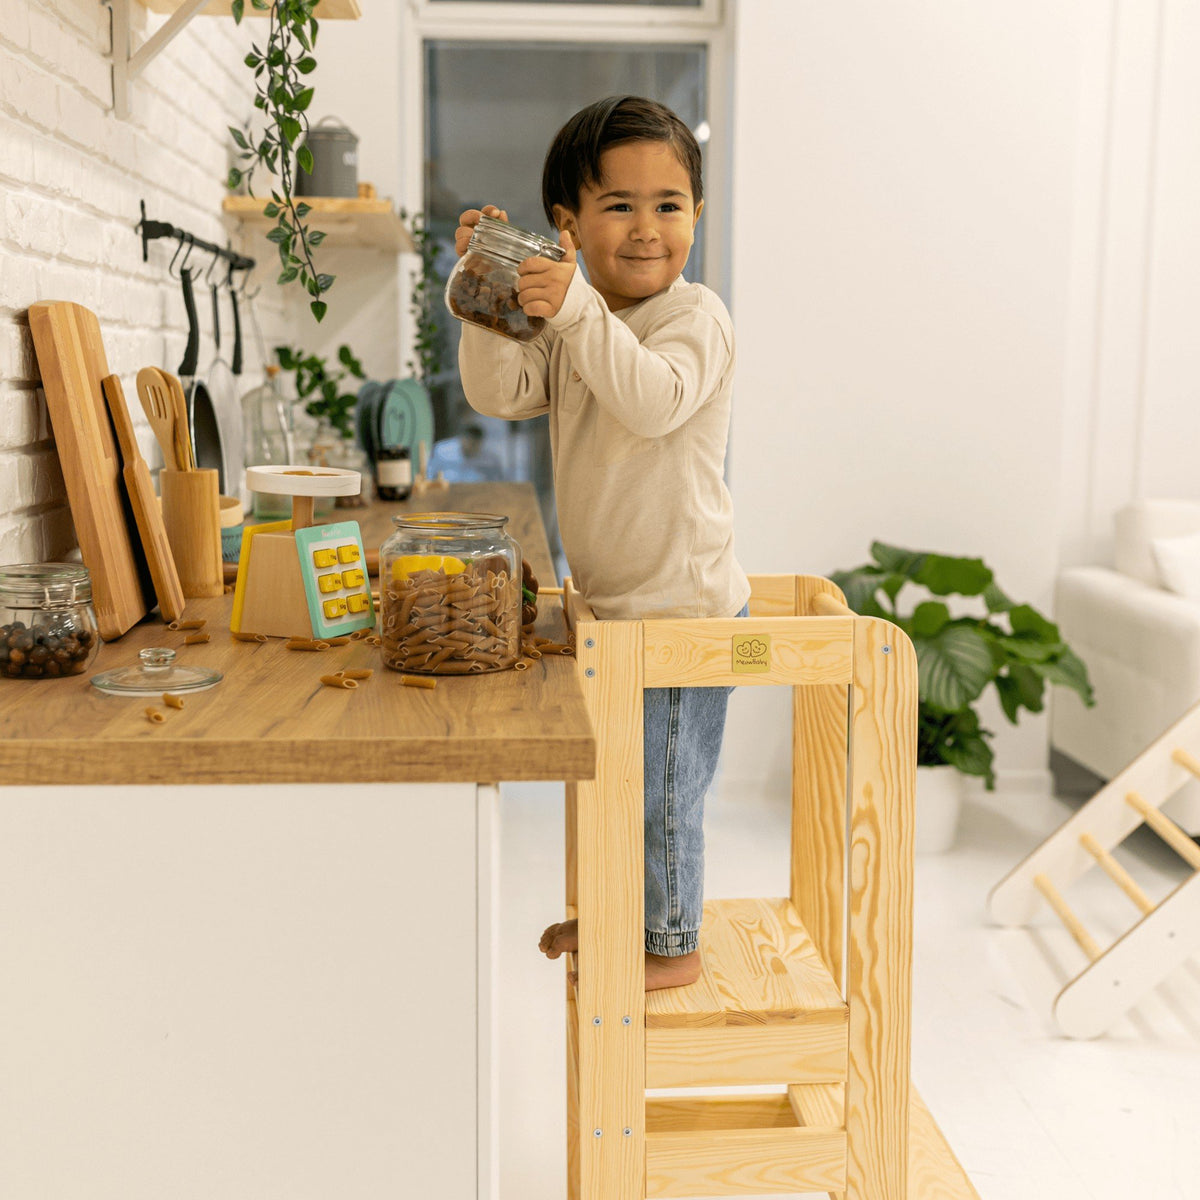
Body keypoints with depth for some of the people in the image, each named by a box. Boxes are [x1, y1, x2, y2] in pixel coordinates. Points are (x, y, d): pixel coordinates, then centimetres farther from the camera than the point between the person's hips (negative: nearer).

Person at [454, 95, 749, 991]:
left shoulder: (694, 316, -15)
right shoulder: (574, 325, 9)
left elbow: (655, 400, -34)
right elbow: (501, 393, -3)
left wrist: (577, 312, -41)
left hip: (681, 603, -8)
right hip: (614, 598, 9)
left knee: (663, 783, 2)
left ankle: (672, 945, 21)